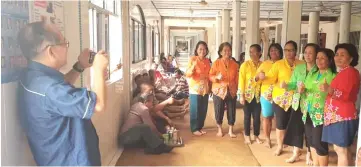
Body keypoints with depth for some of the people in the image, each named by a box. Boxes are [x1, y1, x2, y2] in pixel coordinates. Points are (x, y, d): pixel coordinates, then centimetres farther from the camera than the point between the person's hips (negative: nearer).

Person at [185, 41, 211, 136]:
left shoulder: (207, 61, 8)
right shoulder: (192, 59, -7)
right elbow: (187, 74, -14)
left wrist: (210, 87, 14)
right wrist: (193, 66, -30)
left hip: (205, 89, 5)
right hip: (195, 89, -5)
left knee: (203, 110, 10)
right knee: (195, 110, 0)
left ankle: (200, 127, 24)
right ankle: (194, 129, 12)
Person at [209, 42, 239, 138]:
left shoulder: (234, 64, 5)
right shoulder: (216, 63, -3)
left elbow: (237, 78, 9)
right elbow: (210, 76, -3)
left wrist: (236, 89, 6)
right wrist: (217, 77, -22)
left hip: (231, 91, 2)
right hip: (219, 91, -2)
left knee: (231, 112, 5)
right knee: (219, 111, 5)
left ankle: (230, 131, 22)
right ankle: (219, 130, 25)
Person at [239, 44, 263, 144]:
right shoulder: (245, 64, -6)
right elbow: (241, 80, -8)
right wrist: (241, 95, -11)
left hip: (258, 95, 2)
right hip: (248, 95, -2)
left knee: (257, 116, 8)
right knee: (247, 116, 7)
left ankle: (256, 136, 23)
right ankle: (247, 136, 21)